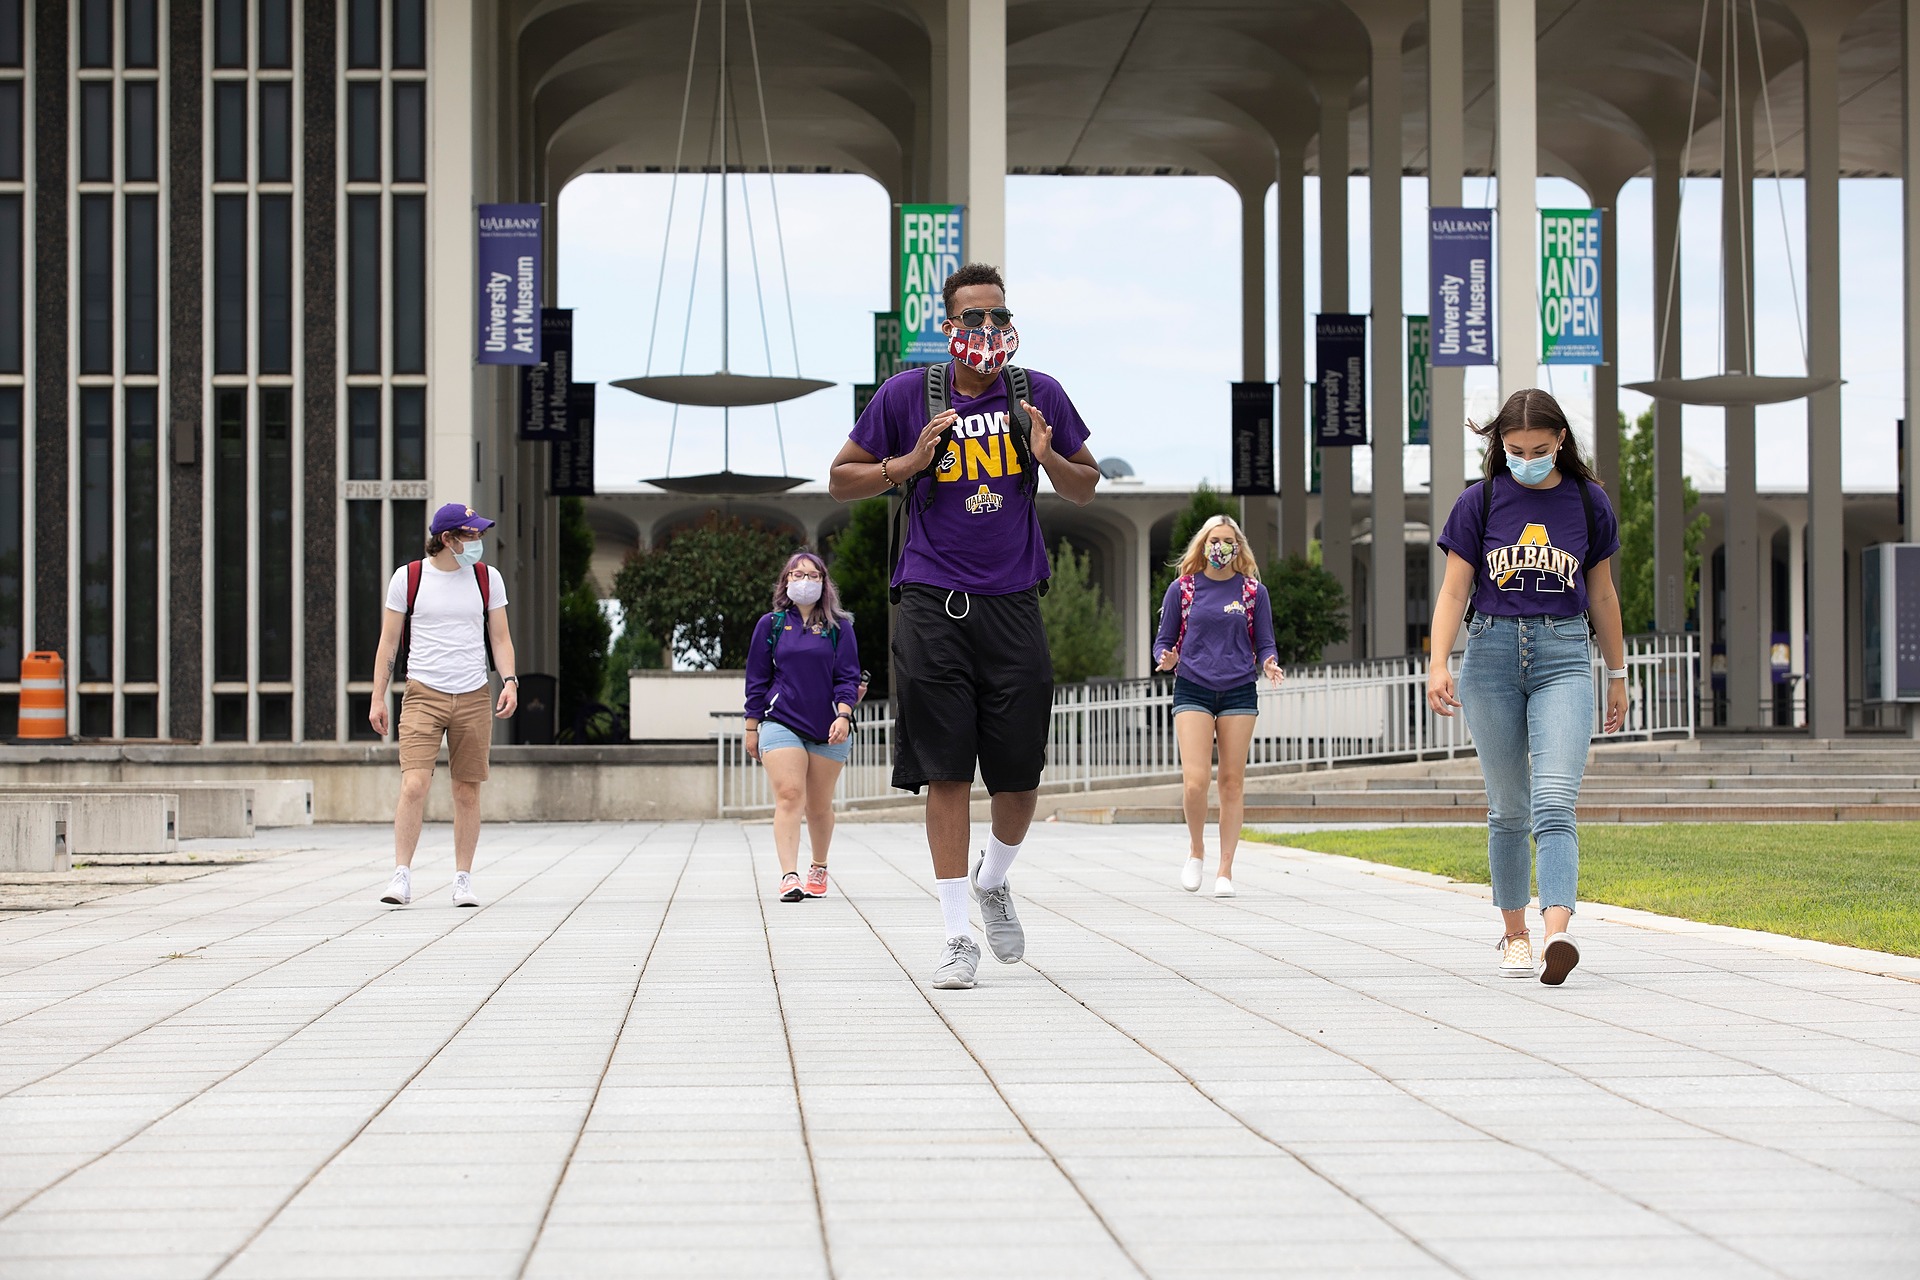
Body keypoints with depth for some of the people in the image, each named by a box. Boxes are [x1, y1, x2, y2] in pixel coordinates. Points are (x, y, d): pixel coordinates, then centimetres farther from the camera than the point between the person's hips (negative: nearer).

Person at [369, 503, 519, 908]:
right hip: (423, 693, -2)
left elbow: (500, 638, 12)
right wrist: (378, 698, 3)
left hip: (474, 697, 2)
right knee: (414, 784, -14)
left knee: (467, 791, 3)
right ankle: (401, 876, -11)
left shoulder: (487, 578, 8)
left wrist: (509, 681, -4)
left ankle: (463, 880, 12)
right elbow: (388, 642, 7)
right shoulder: (408, 578, 2)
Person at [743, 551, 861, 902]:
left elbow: (847, 676, 4)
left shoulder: (839, 627, 7)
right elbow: (757, 678, 10)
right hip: (781, 724, -1)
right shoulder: (771, 624, 8)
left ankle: (818, 869, 28)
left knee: (820, 806, 7)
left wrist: (843, 715, -12)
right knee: (789, 795, -15)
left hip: (827, 729, 1)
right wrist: (752, 728, 7)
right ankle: (789, 877, -23)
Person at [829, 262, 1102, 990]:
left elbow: (1085, 488, 15)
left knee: (1019, 777, 4)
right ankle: (958, 937, 2)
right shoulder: (907, 395, 0)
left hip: (1013, 604, 2)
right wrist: (909, 463, -10)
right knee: (946, 772, -4)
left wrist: (1048, 459, -6)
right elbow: (841, 480, 7)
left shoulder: (1038, 395, 5)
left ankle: (992, 881, 35)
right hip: (933, 604, -2)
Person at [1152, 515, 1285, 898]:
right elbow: (1163, 641, 8)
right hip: (1192, 690, -1)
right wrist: (1166, 659, -14)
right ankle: (1196, 849, 13)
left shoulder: (1253, 591, 6)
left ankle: (1225, 870, 9)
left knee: (1232, 782, 1)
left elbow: (1265, 645, 9)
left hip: (1239, 693, 1)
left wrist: (1269, 665, -13)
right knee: (1195, 781, -13)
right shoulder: (1182, 589, 4)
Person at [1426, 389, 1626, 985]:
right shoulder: (1479, 502, 3)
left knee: (1554, 801, -17)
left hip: (1563, 656, -1)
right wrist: (1438, 665, -14)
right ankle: (1514, 934, 21)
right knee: (1508, 808, 7)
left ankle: (1556, 935, -31)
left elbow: (1601, 595, 16)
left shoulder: (1588, 503, 6)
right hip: (1491, 652, 1)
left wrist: (1617, 674, 22)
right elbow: (1454, 591, 0)